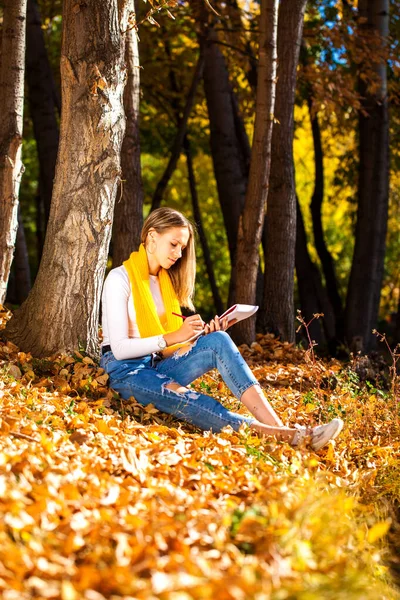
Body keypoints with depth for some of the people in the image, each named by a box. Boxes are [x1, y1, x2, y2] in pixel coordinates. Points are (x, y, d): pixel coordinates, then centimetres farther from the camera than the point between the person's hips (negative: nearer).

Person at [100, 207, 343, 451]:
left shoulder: (167, 280, 13)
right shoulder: (120, 279, -8)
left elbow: (172, 341, 10)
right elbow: (120, 348, -17)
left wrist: (203, 334, -10)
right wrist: (173, 337, -24)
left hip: (159, 365, 6)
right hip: (126, 371, -6)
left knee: (217, 341, -22)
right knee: (184, 399, -35)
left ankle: (277, 427, -36)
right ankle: (270, 434, -51)